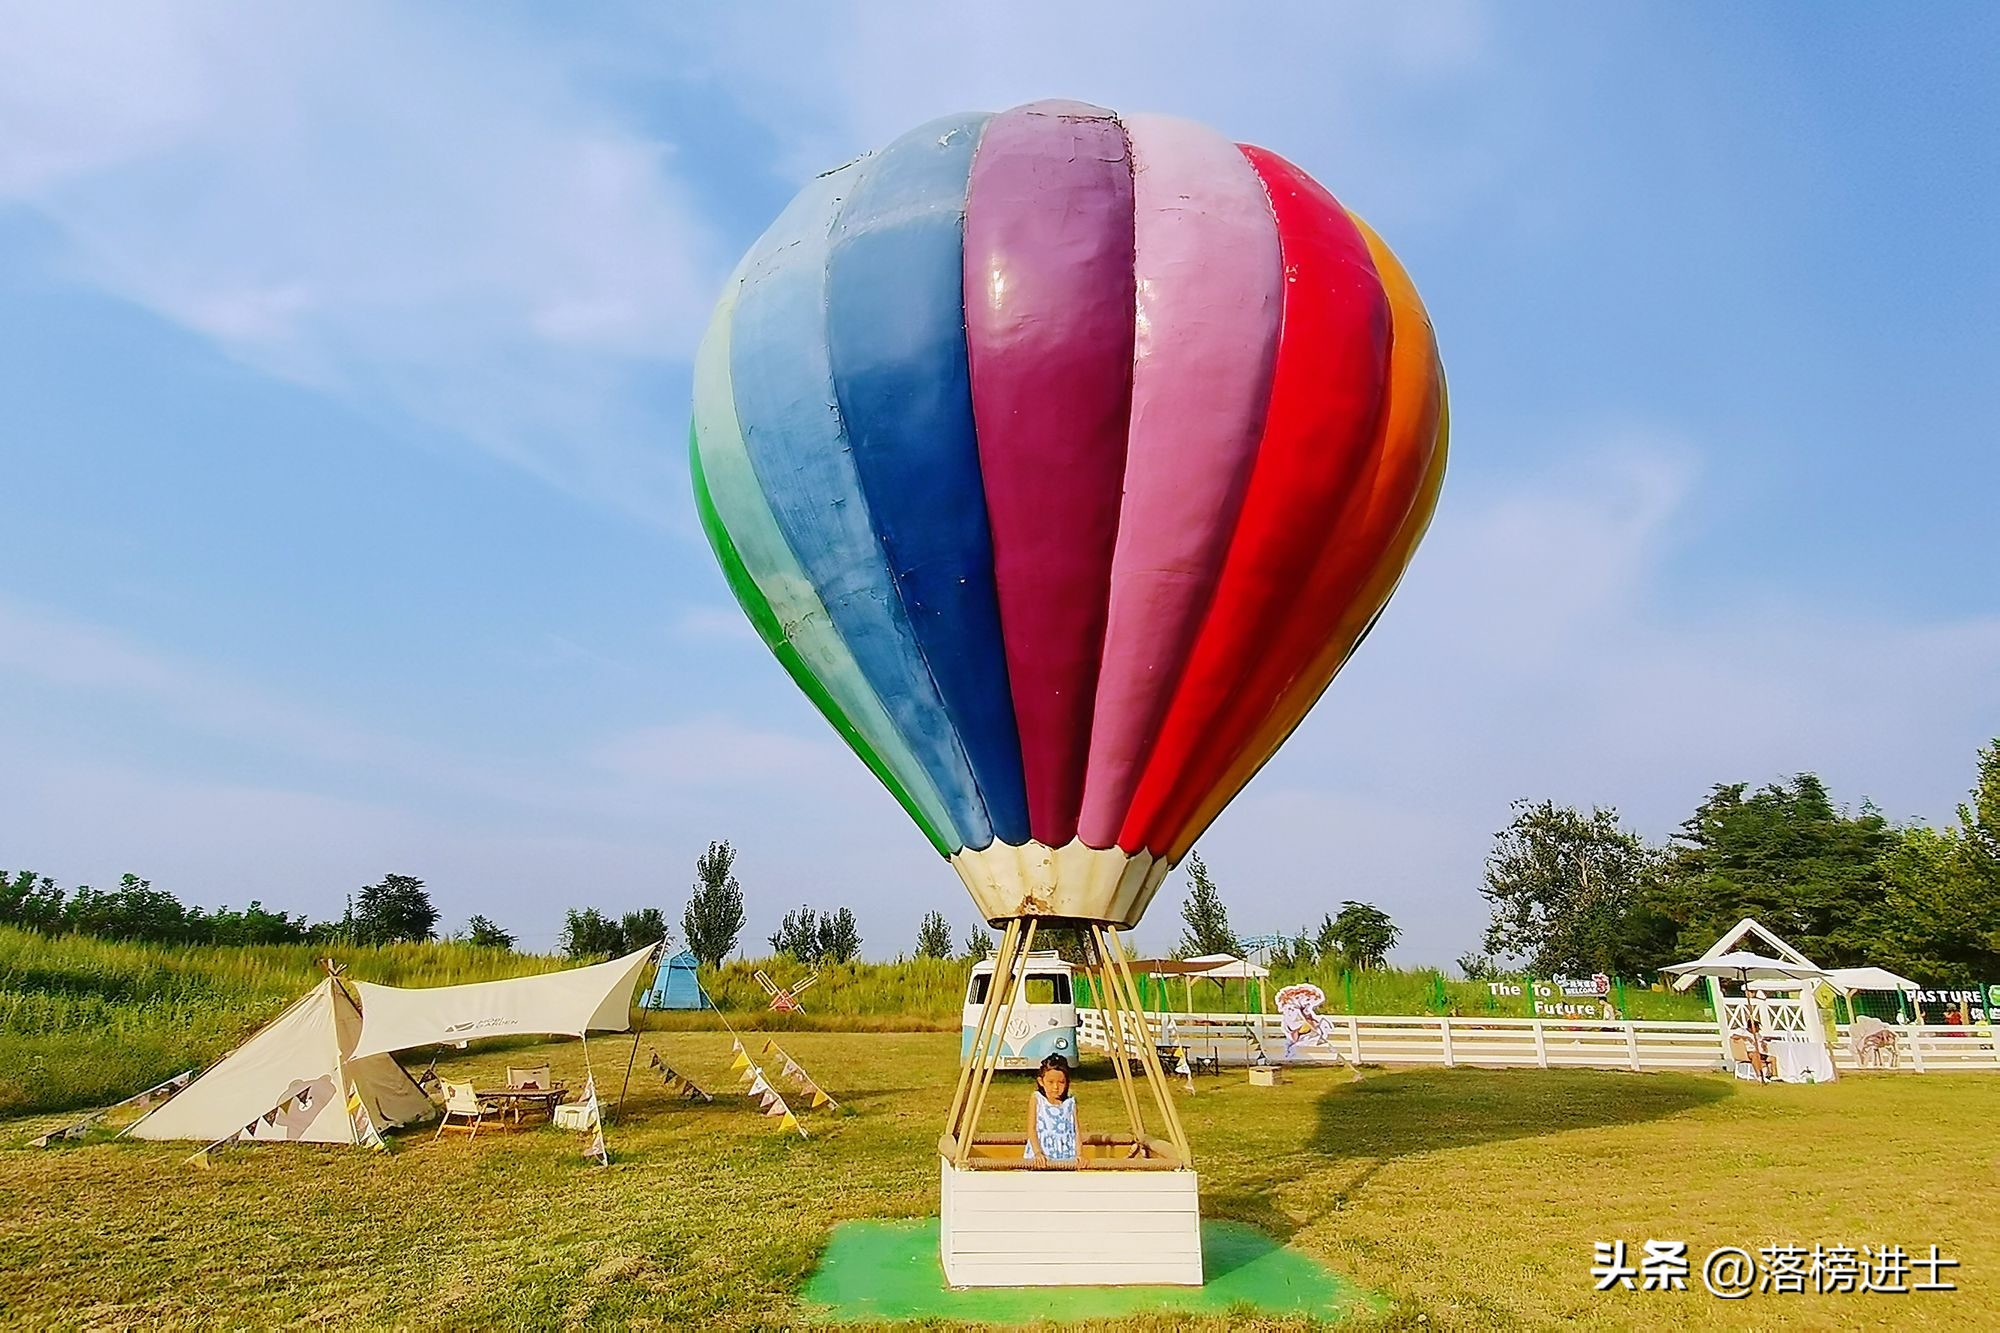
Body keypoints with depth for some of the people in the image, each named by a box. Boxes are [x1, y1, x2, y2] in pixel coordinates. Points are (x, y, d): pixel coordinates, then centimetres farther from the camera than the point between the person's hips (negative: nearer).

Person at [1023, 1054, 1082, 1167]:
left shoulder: (1070, 1103, 8)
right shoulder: (1036, 1099, 2)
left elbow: (1076, 1131, 8)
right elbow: (1031, 1129, -1)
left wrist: (1079, 1154, -6)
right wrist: (1038, 1153, -12)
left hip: (1066, 1158, 2)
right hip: (1041, 1158, -2)